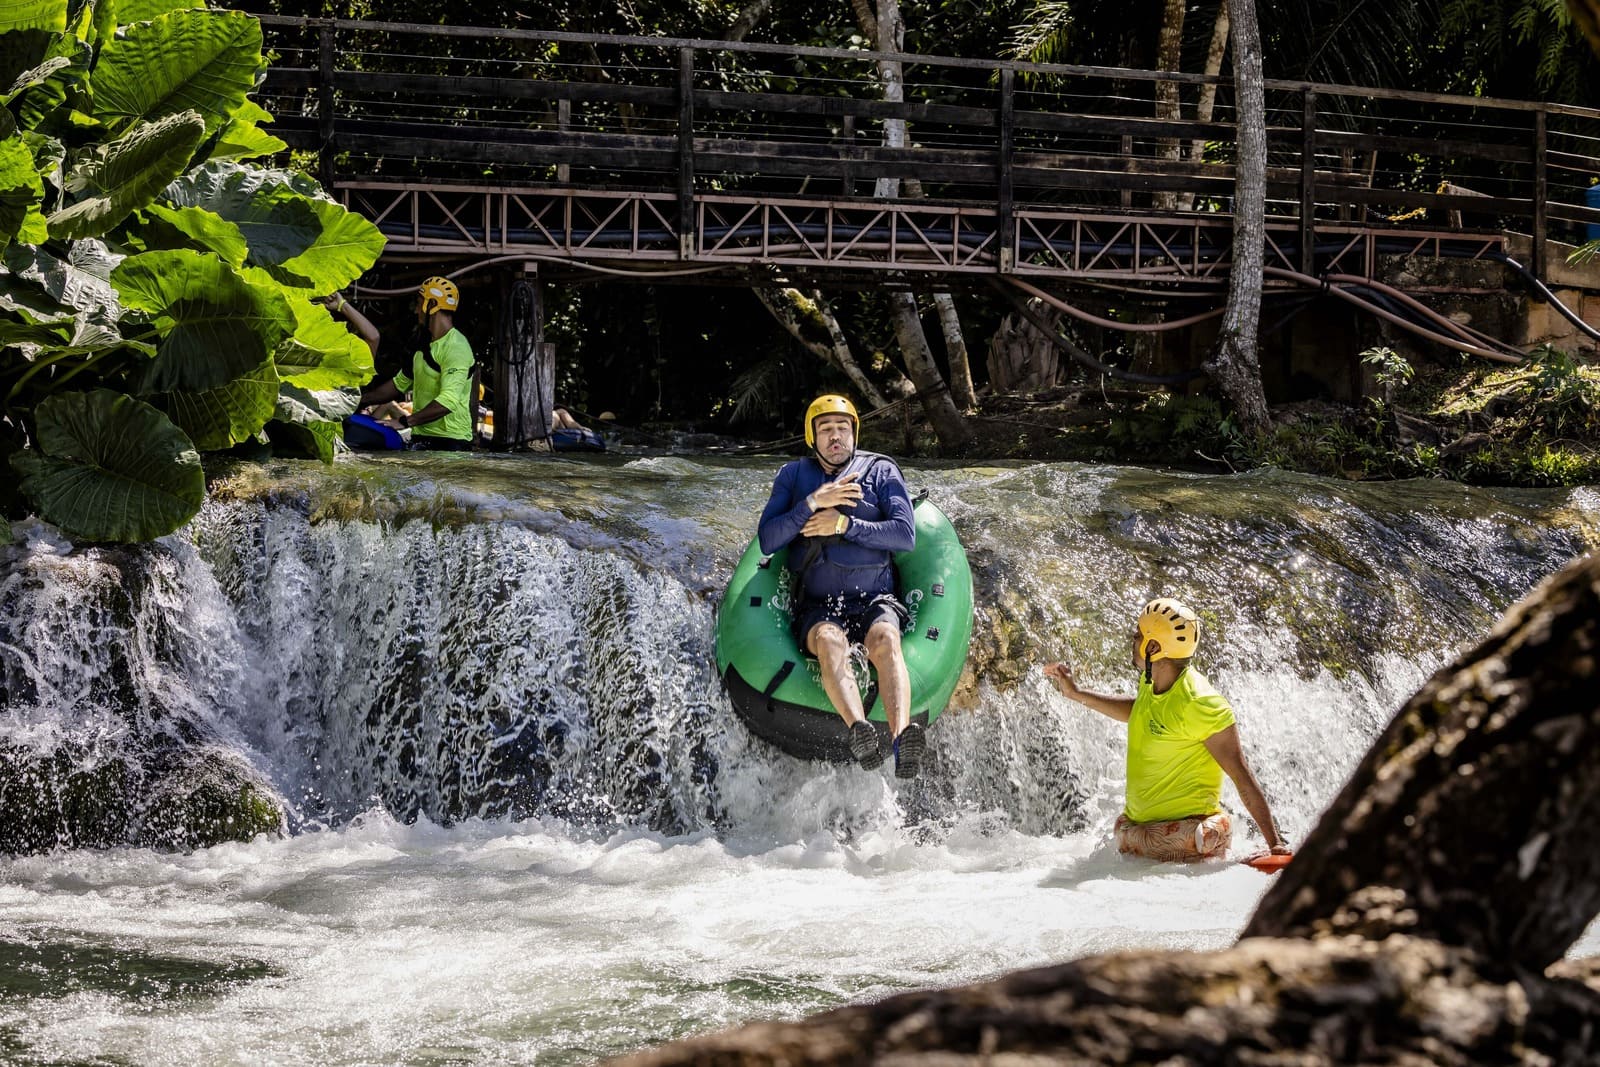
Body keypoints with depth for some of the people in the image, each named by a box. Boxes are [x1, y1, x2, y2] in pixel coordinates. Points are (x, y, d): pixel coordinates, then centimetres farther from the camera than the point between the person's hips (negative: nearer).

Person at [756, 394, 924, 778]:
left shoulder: (881, 470, 13)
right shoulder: (793, 476, 16)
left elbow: (906, 535, 0)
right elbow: (767, 541, 4)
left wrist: (845, 524, -8)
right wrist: (811, 503, -9)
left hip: (875, 600, 0)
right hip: (817, 607, 0)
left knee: (884, 638, -36)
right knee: (829, 640, -37)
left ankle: (901, 736, -60)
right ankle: (858, 729, -63)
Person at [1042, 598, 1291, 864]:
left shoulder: (1200, 704, -22)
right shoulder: (1151, 684, 3)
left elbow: (1242, 777, -21)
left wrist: (1276, 844, -23)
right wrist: (1077, 695, 31)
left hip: (1183, 839, -8)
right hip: (1136, 827, 8)